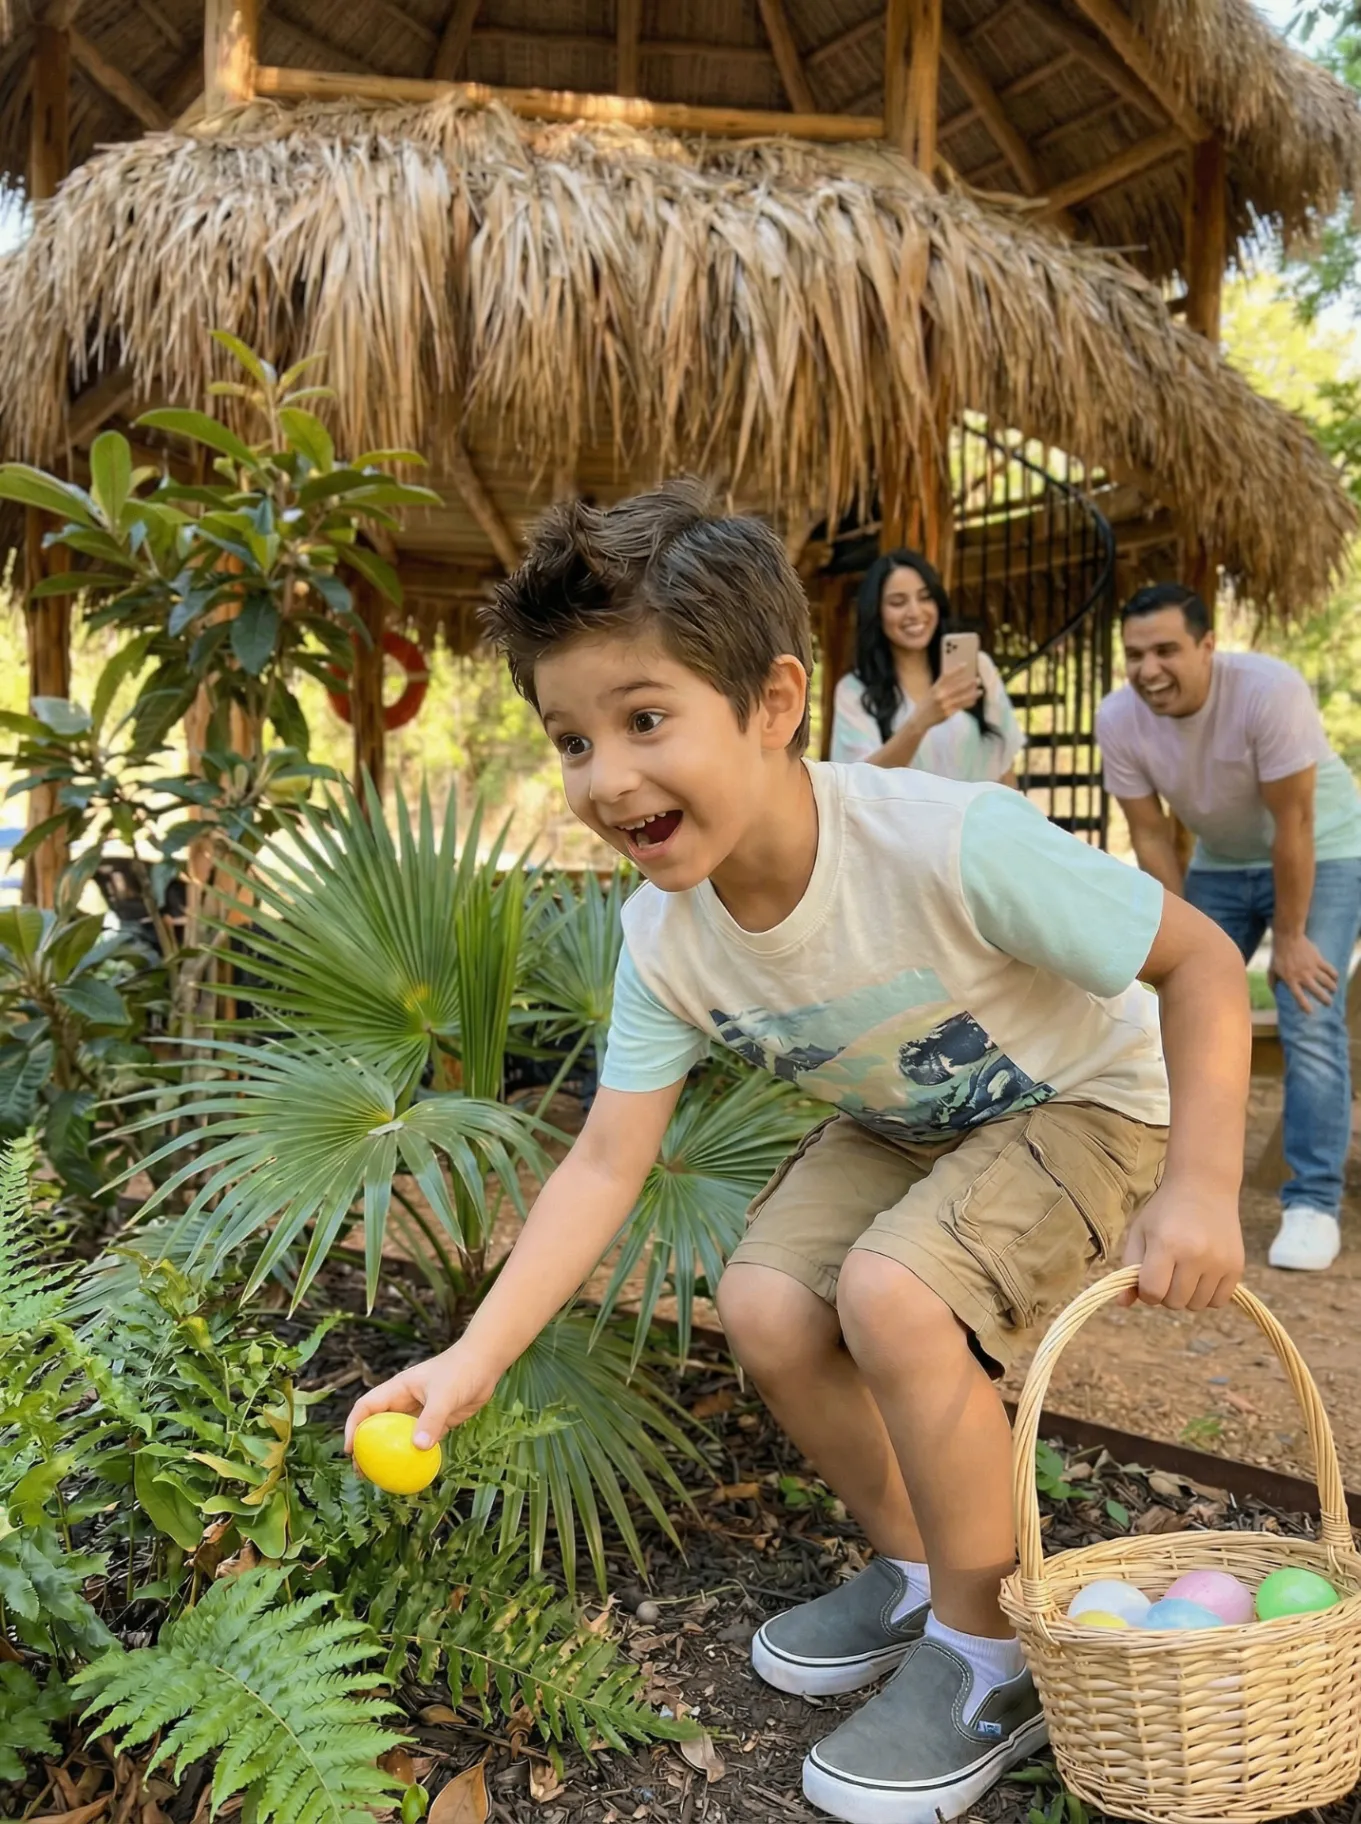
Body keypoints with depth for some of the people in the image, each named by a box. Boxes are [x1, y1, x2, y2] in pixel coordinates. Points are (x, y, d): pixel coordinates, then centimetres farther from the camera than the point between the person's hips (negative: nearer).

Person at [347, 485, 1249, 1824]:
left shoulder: (955, 844, -36)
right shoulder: (663, 938, -18)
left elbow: (1202, 961, -24)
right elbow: (605, 1164, -16)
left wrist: (1203, 1188, -29)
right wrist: (474, 1359, -25)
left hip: (1082, 1105, -5)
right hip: (900, 1125, 6)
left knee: (891, 1291, -28)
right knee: (764, 1304, -13)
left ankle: (991, 1657, -3)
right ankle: (919, 1573, 16)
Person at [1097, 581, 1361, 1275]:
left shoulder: (1269, 689, -34)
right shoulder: (1119, 720, -20)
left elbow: (1293, 823, -27)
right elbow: (1151, 837, -12)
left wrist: (1290, 938, -20)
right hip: (1219, 864, 5)